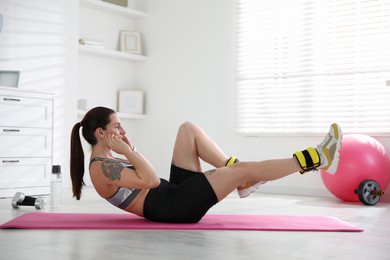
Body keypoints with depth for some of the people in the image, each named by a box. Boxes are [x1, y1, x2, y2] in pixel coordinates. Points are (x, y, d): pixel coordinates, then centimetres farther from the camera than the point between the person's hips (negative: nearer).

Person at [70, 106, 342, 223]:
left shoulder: (106, 161, 16)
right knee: (242, 167, -16)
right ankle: (316, 158, -6)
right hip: (174, 207, -10)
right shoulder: (101, 169, -14)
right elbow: (151, 181, -21)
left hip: (175, 193, 10)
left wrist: (132, 150, 15)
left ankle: (243, 182, 0)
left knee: (188, 129, 4)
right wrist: (129, 152, -14)